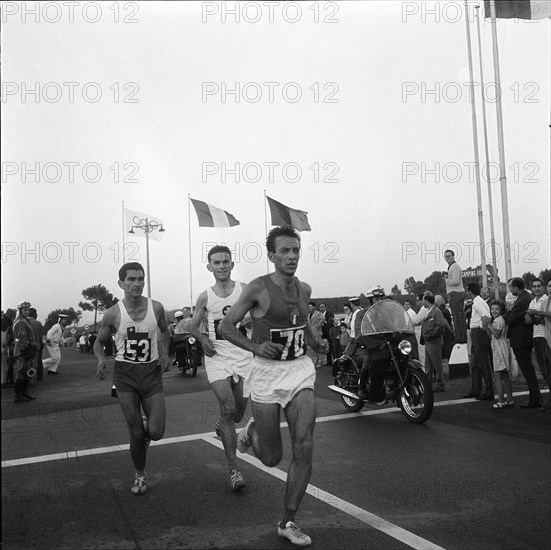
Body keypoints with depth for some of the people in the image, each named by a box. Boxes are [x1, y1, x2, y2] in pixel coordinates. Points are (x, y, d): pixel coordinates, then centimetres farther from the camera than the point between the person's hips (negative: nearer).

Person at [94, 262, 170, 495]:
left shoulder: (156, 308, -4)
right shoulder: (113, 314, -7)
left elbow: (164, 331, 17)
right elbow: (99, 342, 9)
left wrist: (165, 353, 0)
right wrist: (101, 359, -11)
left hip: (151, 372, 1)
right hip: (125, 373, -1)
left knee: (155, 432, -5)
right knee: (136, 432, 1)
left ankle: (146, 425, 34)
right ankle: (140, 475, 26)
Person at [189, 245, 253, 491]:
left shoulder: (245, 290, 0)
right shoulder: (205, 297, 2)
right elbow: (194, 326, 14)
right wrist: (203, 339, -6)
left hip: (243, 354, 1)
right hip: (217, 356, -1)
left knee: (239, 410, 12)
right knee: (228, 408, -11)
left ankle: (222, 425, 50)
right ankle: (234, 469, -1)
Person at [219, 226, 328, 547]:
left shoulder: (304, 289, 7)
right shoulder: (259, 288, -10)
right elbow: (226, 326, -6)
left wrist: (316, 343, 6)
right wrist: (256, 347, -21)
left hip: (301, 368, 4)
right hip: (267, 371, -4)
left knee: (304, 448, -6)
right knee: (272, 458, 6)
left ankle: (288, 523, 11)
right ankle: (252, 431, 41)